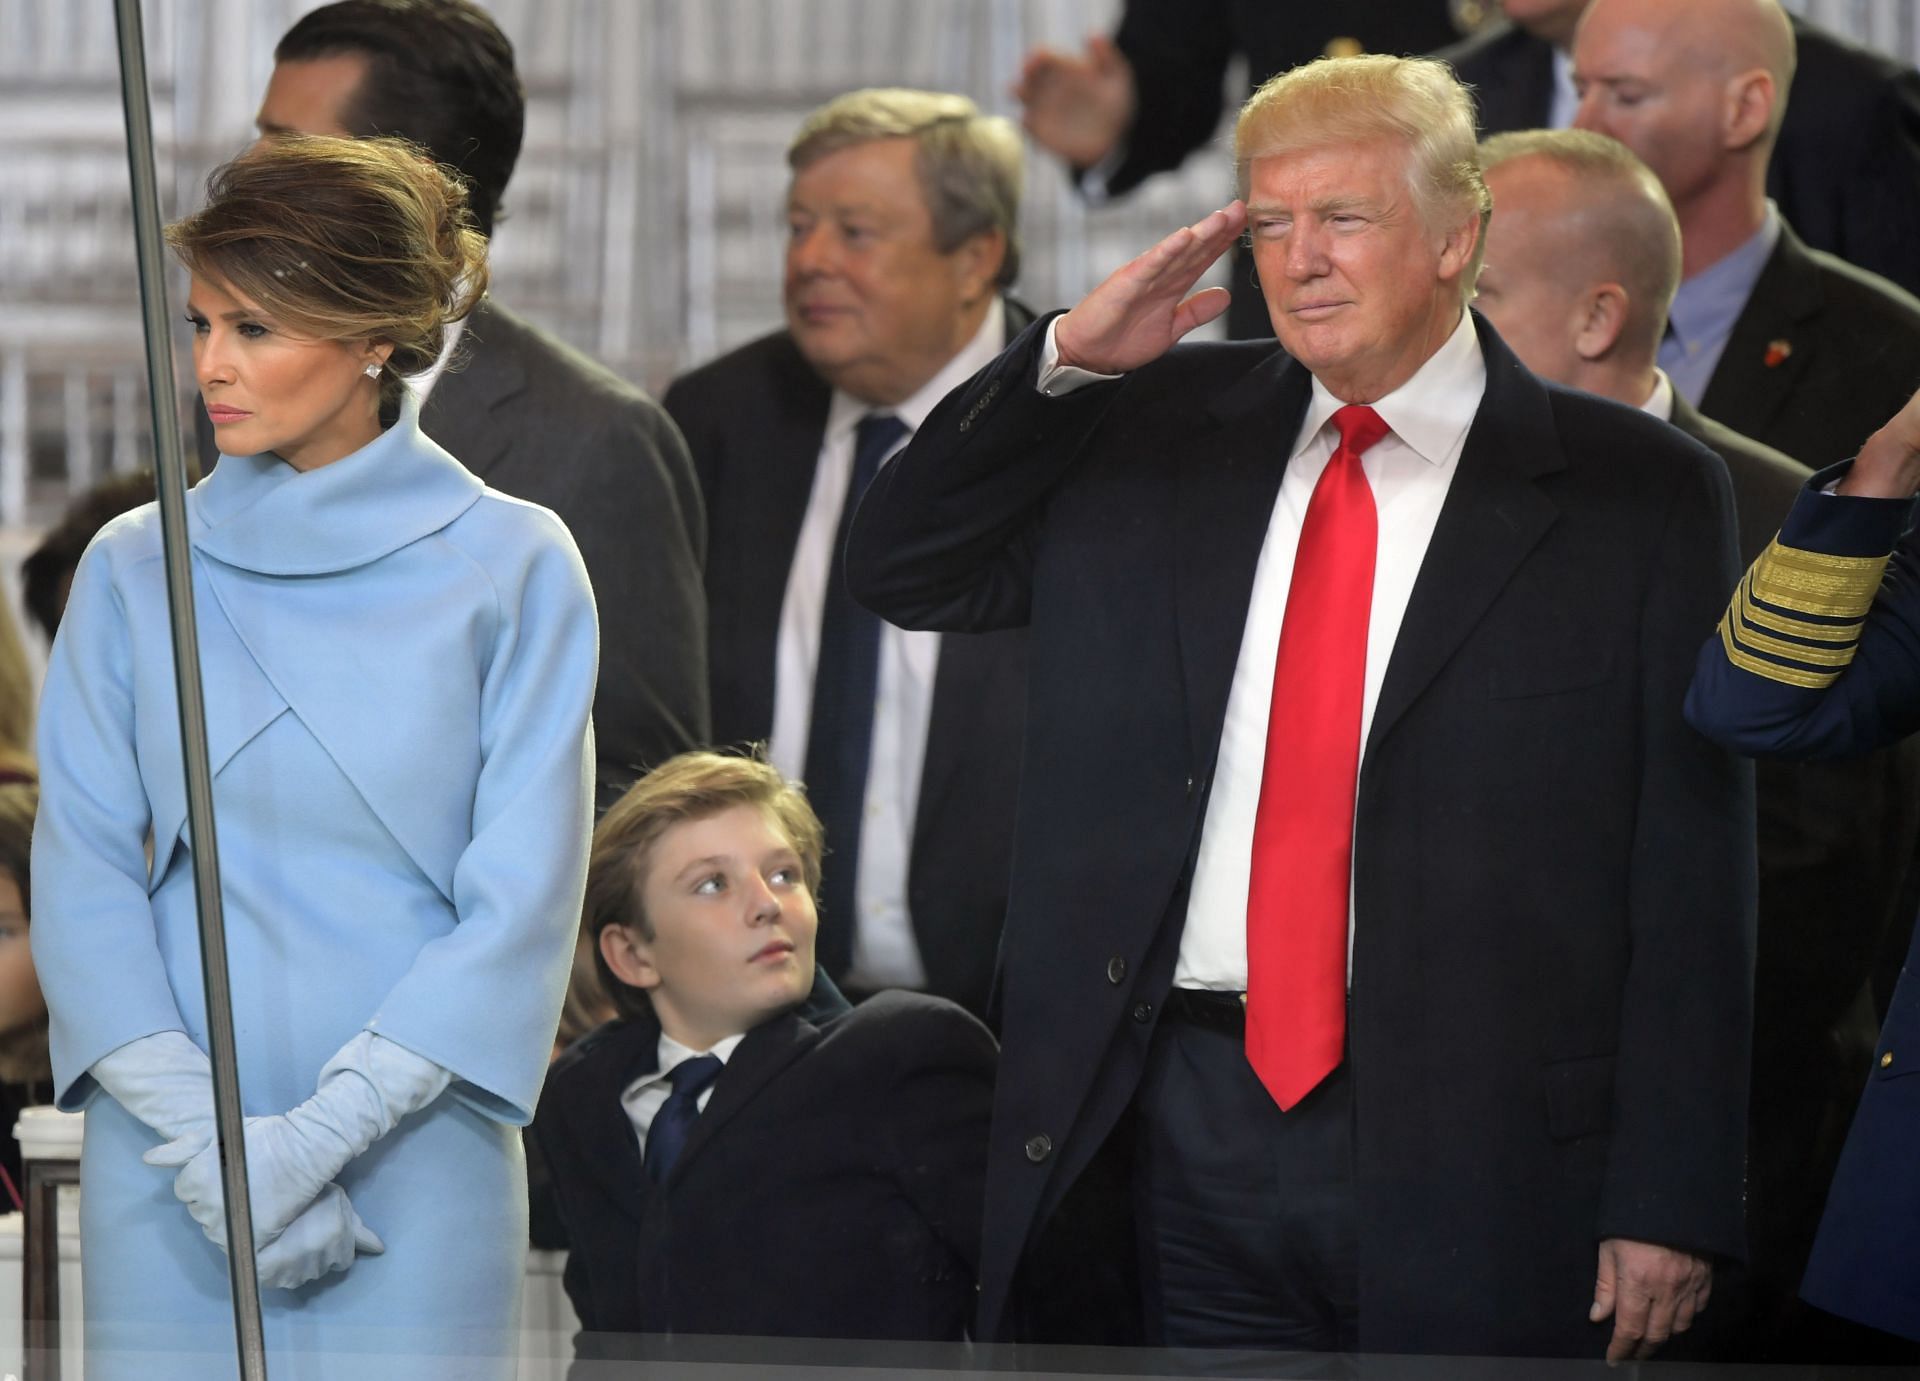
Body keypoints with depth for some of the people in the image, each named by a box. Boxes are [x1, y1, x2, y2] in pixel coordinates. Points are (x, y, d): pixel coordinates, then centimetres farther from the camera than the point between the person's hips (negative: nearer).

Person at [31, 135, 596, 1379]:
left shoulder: (513, 566, 0)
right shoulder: (136, 568, 7)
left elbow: (525, 899, -4)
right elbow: (83, 870, 2)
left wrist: (319, 1130, -13)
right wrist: (201, 1134, -11)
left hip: (415, 1161, -2)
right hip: (168, 1174, 2)